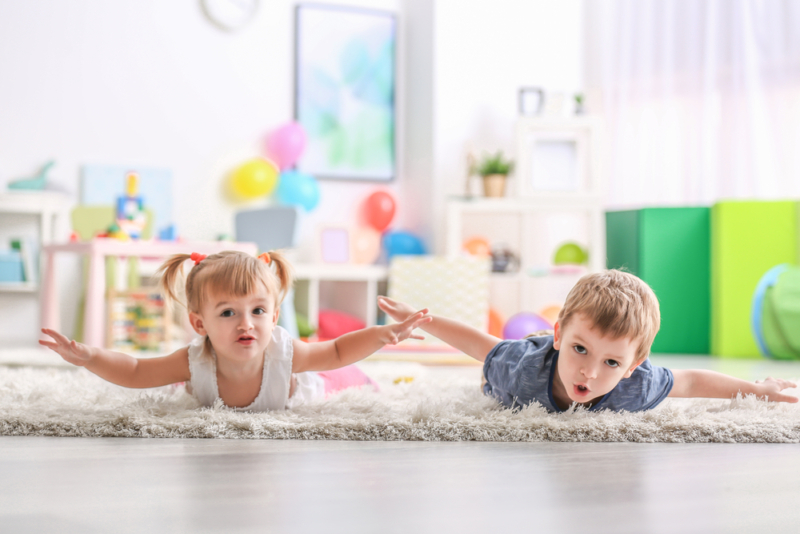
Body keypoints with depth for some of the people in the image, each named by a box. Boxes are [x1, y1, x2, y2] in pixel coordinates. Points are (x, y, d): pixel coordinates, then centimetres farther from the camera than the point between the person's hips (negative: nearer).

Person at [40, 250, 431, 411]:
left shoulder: (282, 353, -44)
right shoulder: (195, 361, -43)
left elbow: (335, 352, -27)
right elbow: (135, 372, -33)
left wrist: (383, 334, -42)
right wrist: (89, 357, -50)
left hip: (303, 393, -1)